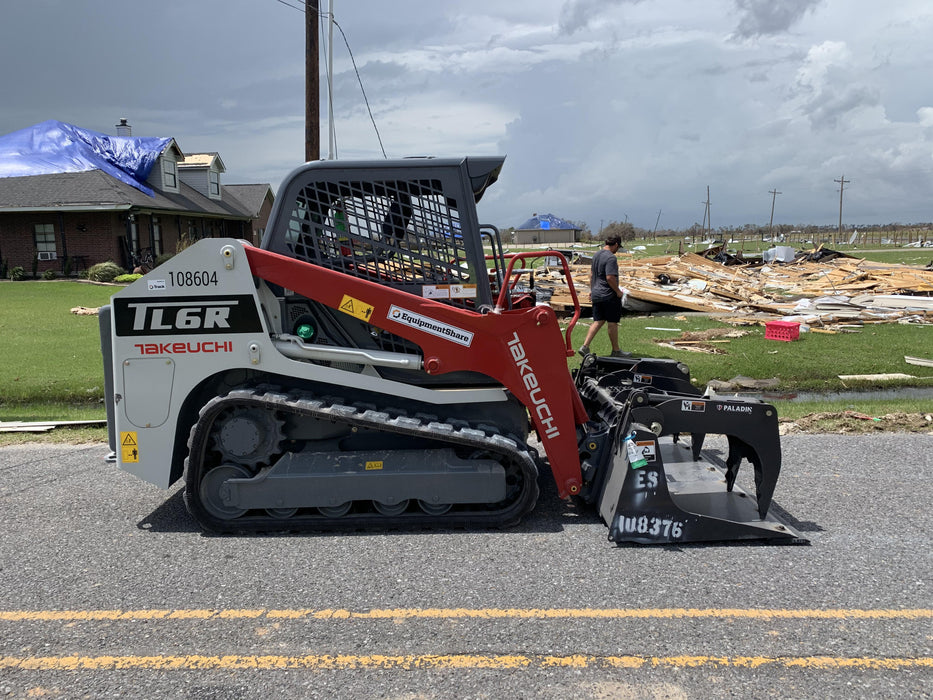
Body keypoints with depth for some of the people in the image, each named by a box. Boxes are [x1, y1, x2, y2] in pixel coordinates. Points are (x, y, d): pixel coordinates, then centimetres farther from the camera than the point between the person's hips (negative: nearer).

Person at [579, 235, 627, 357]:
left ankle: (585, 347, 0)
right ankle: (616, 351, 14)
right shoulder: (611, 257, -17)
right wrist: (618, 291, -13)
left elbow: (591, 273, 19)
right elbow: (610, 277, -24)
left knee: (598, 322, 10)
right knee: (612, 323, 3)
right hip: (609, 296, -8)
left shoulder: (597, 254, 11)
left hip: (596, 295, 8)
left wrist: (591, 289, 26)